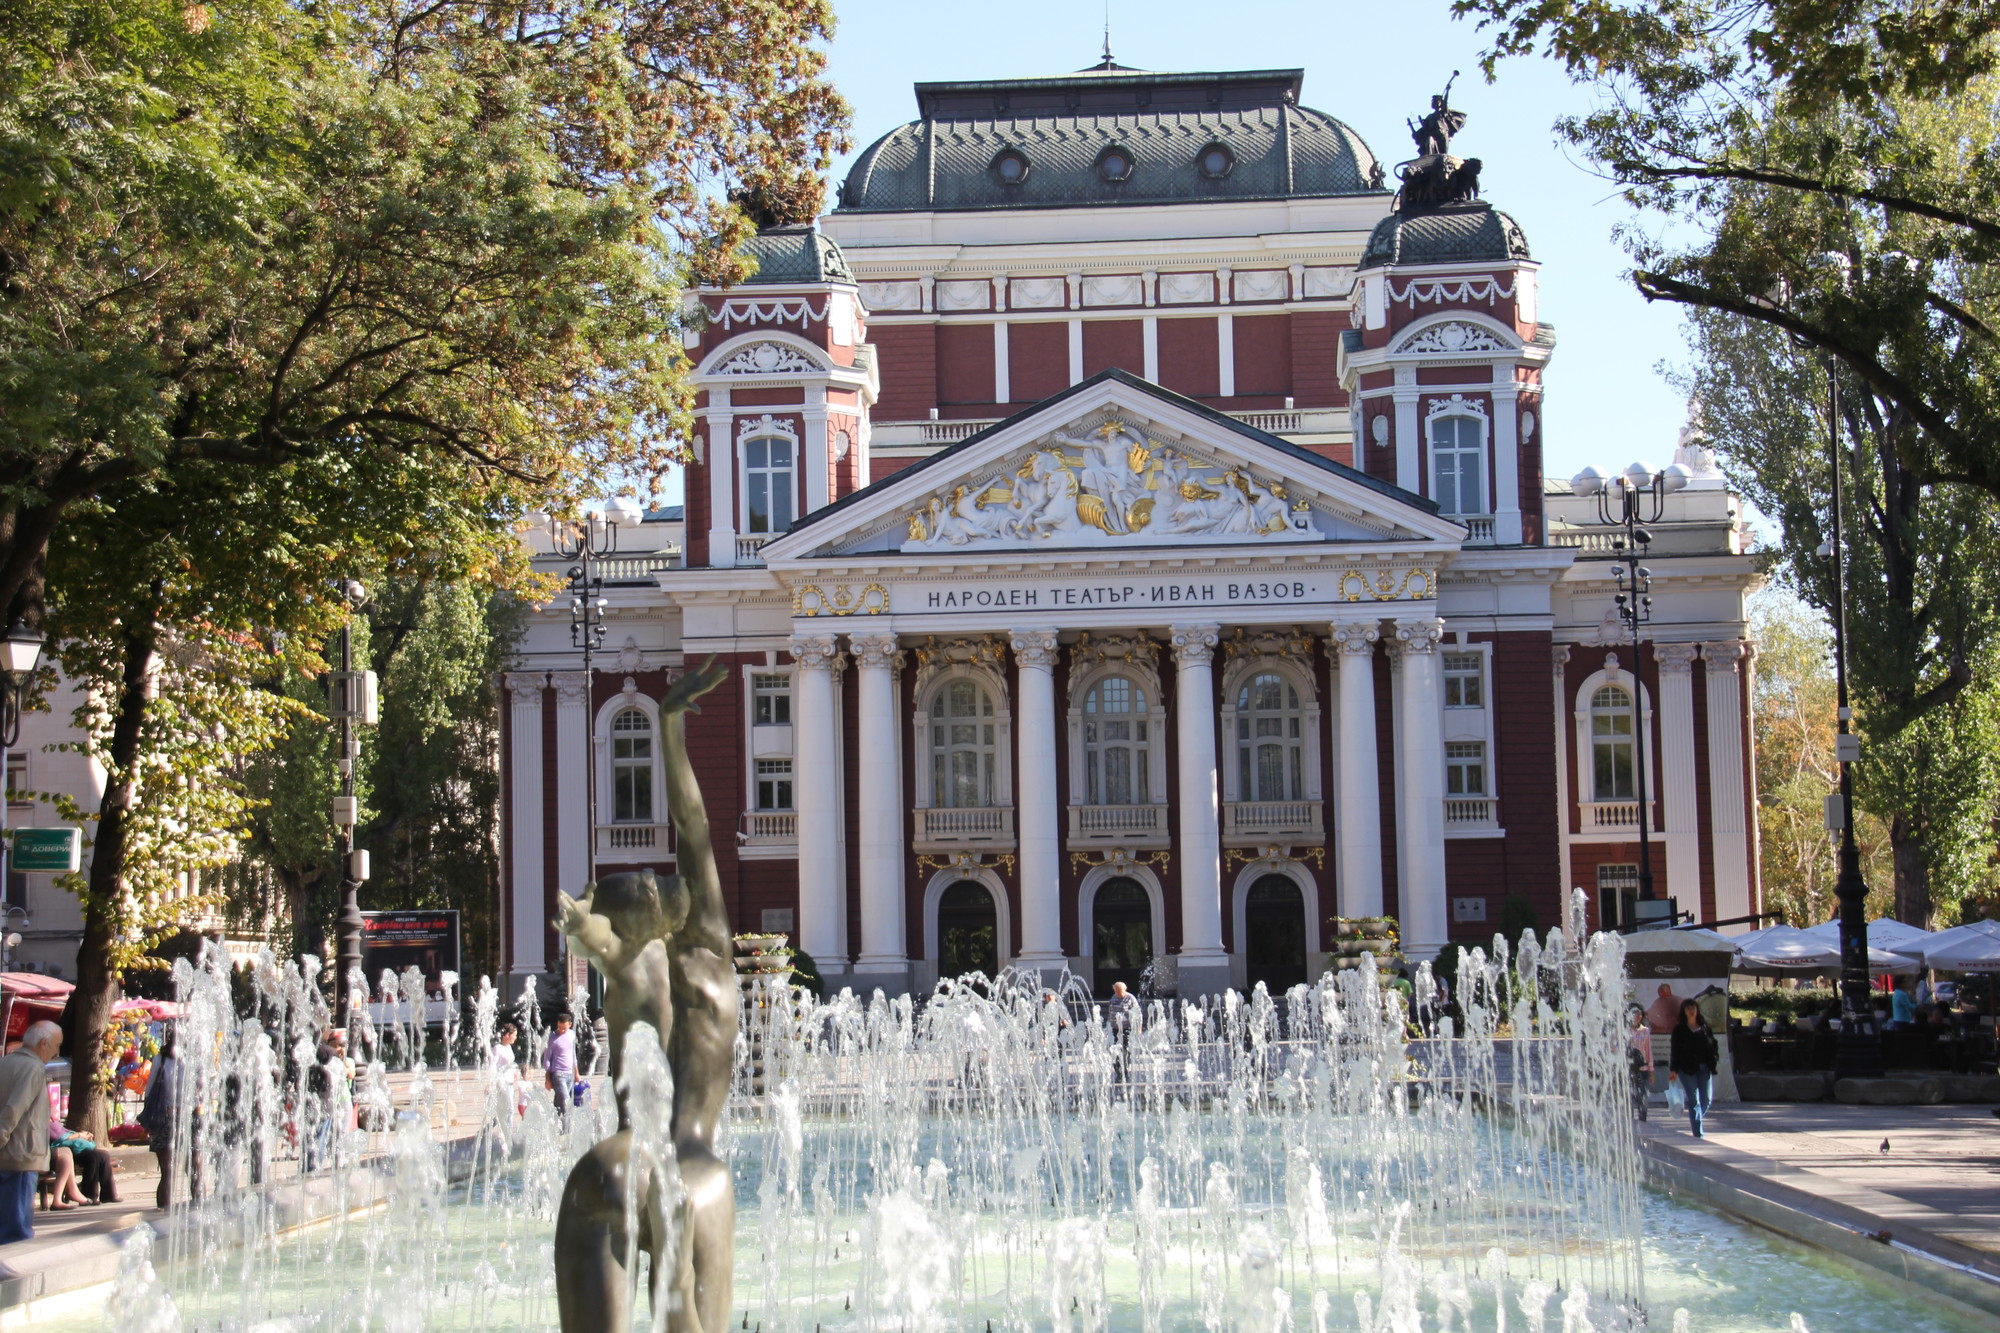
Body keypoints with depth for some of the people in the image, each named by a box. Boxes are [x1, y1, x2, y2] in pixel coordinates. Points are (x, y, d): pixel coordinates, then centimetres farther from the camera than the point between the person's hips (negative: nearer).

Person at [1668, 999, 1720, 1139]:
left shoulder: (1705, 1028, 13)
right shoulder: (1679, 1029, 3)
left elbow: (1713, 1046, 15)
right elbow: (1675, 1050, -1)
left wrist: (1714, 1060, -3)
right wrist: (1673, 1069, -8)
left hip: (1704, 1068, 3)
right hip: (1687, 1069, -3)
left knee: (1706, 1100, 2)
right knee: (1694, 1101, -6)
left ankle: (1695, 1121, 27)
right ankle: (1698, 1133, -6)